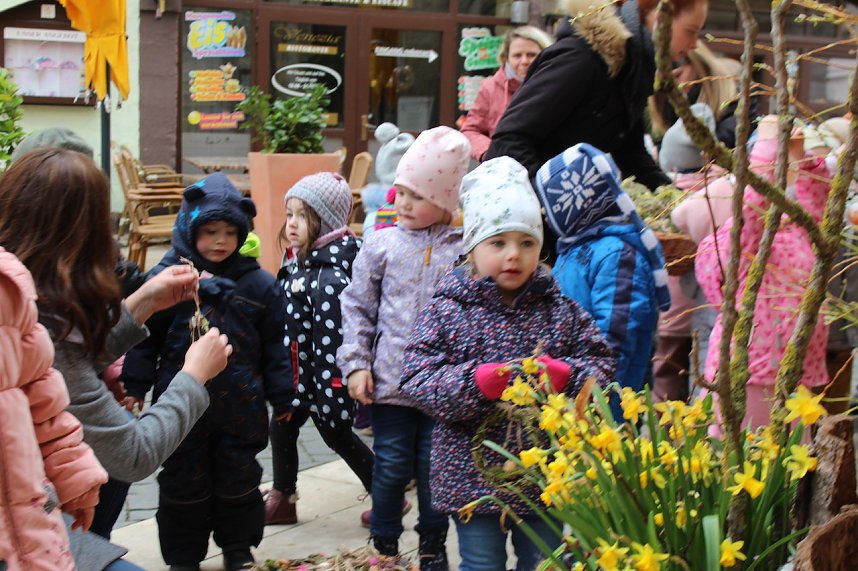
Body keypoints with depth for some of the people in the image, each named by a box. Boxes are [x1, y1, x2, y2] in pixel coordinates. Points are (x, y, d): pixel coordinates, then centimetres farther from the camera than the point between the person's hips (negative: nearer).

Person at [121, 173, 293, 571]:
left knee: (238, 479, 13)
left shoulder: (258, 284, 0)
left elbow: (275, 345, 4)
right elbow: (144, 337, -1)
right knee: (183, 482, 11)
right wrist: (135, 385, -6)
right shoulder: (165, 278, -5)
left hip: (241, 404, 1)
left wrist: (281, 396, 5)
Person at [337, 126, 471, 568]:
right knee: (391, 465, 10)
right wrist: (355, 363, -2)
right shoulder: (382, 245, 0)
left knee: (435, 465, 11)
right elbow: (357, 306, 5)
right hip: (390, 381, 1)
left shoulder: (465, 250, -4)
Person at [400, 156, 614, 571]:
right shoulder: (447, 311, -7)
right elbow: (417, 379, -13)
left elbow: (601, 365, 0)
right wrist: (478, 382, -27)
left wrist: (563, 376, -21)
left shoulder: (560, 310, 1)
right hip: (473, 474, -2)